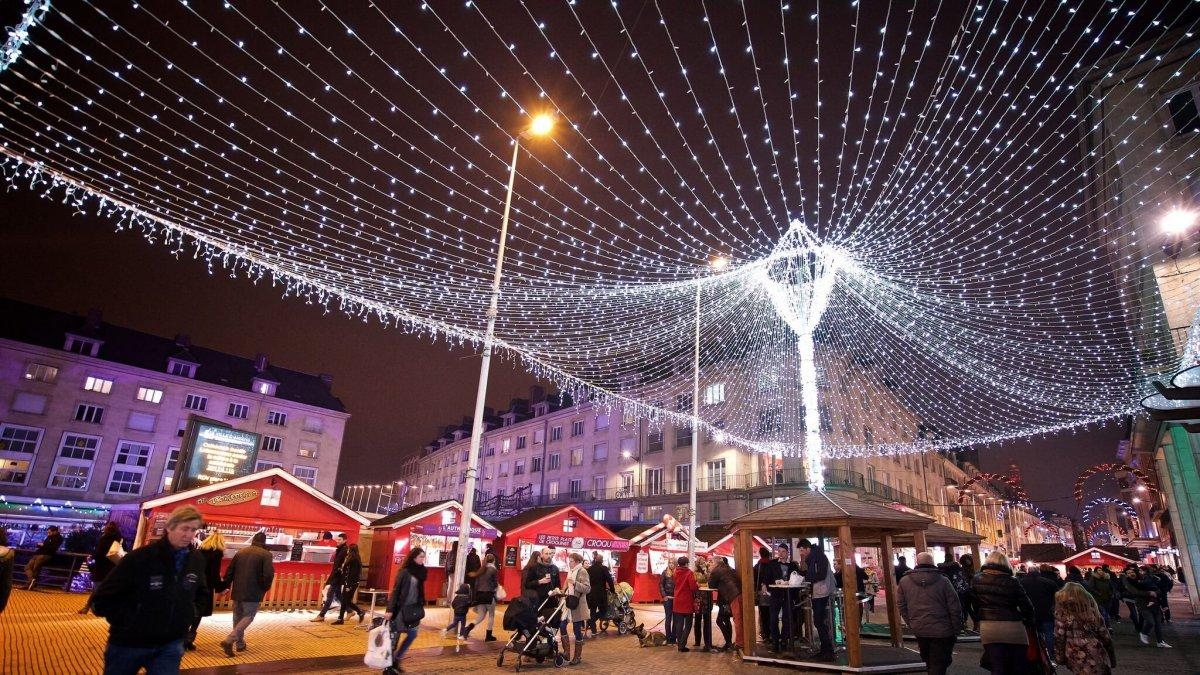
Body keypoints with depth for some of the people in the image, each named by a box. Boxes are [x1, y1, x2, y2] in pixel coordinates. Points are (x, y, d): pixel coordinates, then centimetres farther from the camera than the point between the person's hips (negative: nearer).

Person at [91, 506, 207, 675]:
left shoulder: (197, 560, -2)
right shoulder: (140, 558, -18)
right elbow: (101, 600, -12)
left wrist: (190, 613, 3)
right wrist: (130, 622, -13)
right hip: (128, 644, -2)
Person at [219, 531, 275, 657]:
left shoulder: (240, 552, 9)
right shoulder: (266, 554, -9)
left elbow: (229, 571, 10)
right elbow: (268, 574, -16)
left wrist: (226, 586, 20)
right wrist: (265, 588, 2)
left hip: (237, 591, 6)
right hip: (253, 593, -6)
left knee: (238, 617, 18)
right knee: (248, 617, 2)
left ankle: (240, 643, 25)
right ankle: (229, 640, -14)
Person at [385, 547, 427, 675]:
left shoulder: (420, 572, 5)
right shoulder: (404, 572, -14)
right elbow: (395, 591, -14)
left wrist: (420, 608, 13)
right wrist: (390, 610, -18)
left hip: (412, 608, 7)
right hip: (401, 608, -7)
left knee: (412, 634, 8)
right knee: (394, 637, 2)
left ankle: (396, 660, 24)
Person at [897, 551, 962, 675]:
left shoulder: (904, 581, 0)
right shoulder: (943, 580, -9)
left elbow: (902, 607, 4)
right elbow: (955, 608, -7)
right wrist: (956, 630, 3)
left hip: (919, 630, 3)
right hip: (942, 631, -3)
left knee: (929, 663, 23)